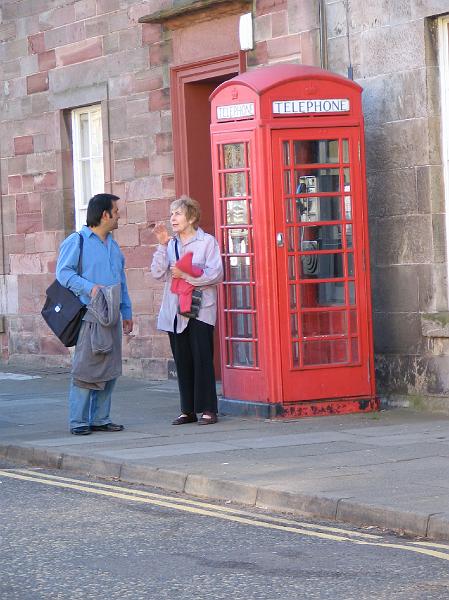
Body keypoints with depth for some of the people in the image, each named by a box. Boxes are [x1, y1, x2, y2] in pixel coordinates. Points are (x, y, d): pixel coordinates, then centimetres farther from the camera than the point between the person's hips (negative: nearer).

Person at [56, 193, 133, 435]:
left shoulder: (113, 245, 20)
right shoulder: (76, 241, -4)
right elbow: (63, 272, -11)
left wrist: (126, 312, 20)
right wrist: (90, 287, -22)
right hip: (89, 315, -7)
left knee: (110, 369, 7)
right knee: (86, 368, -8)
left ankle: (100, 418, 15)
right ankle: (78, 421, -4)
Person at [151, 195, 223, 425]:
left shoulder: (207, 242, 0)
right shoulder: (170, 244, 14)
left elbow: (215, 274, -9)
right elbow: (157, 273, 3)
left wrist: (185, 275, -13)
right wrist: (162, 245, -4)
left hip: (199, 310, -5)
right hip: (174, 310, 5)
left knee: (202, 359, -8)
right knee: (182, 361, 5)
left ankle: (207, 409, -4)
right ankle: (187, 410, 10)